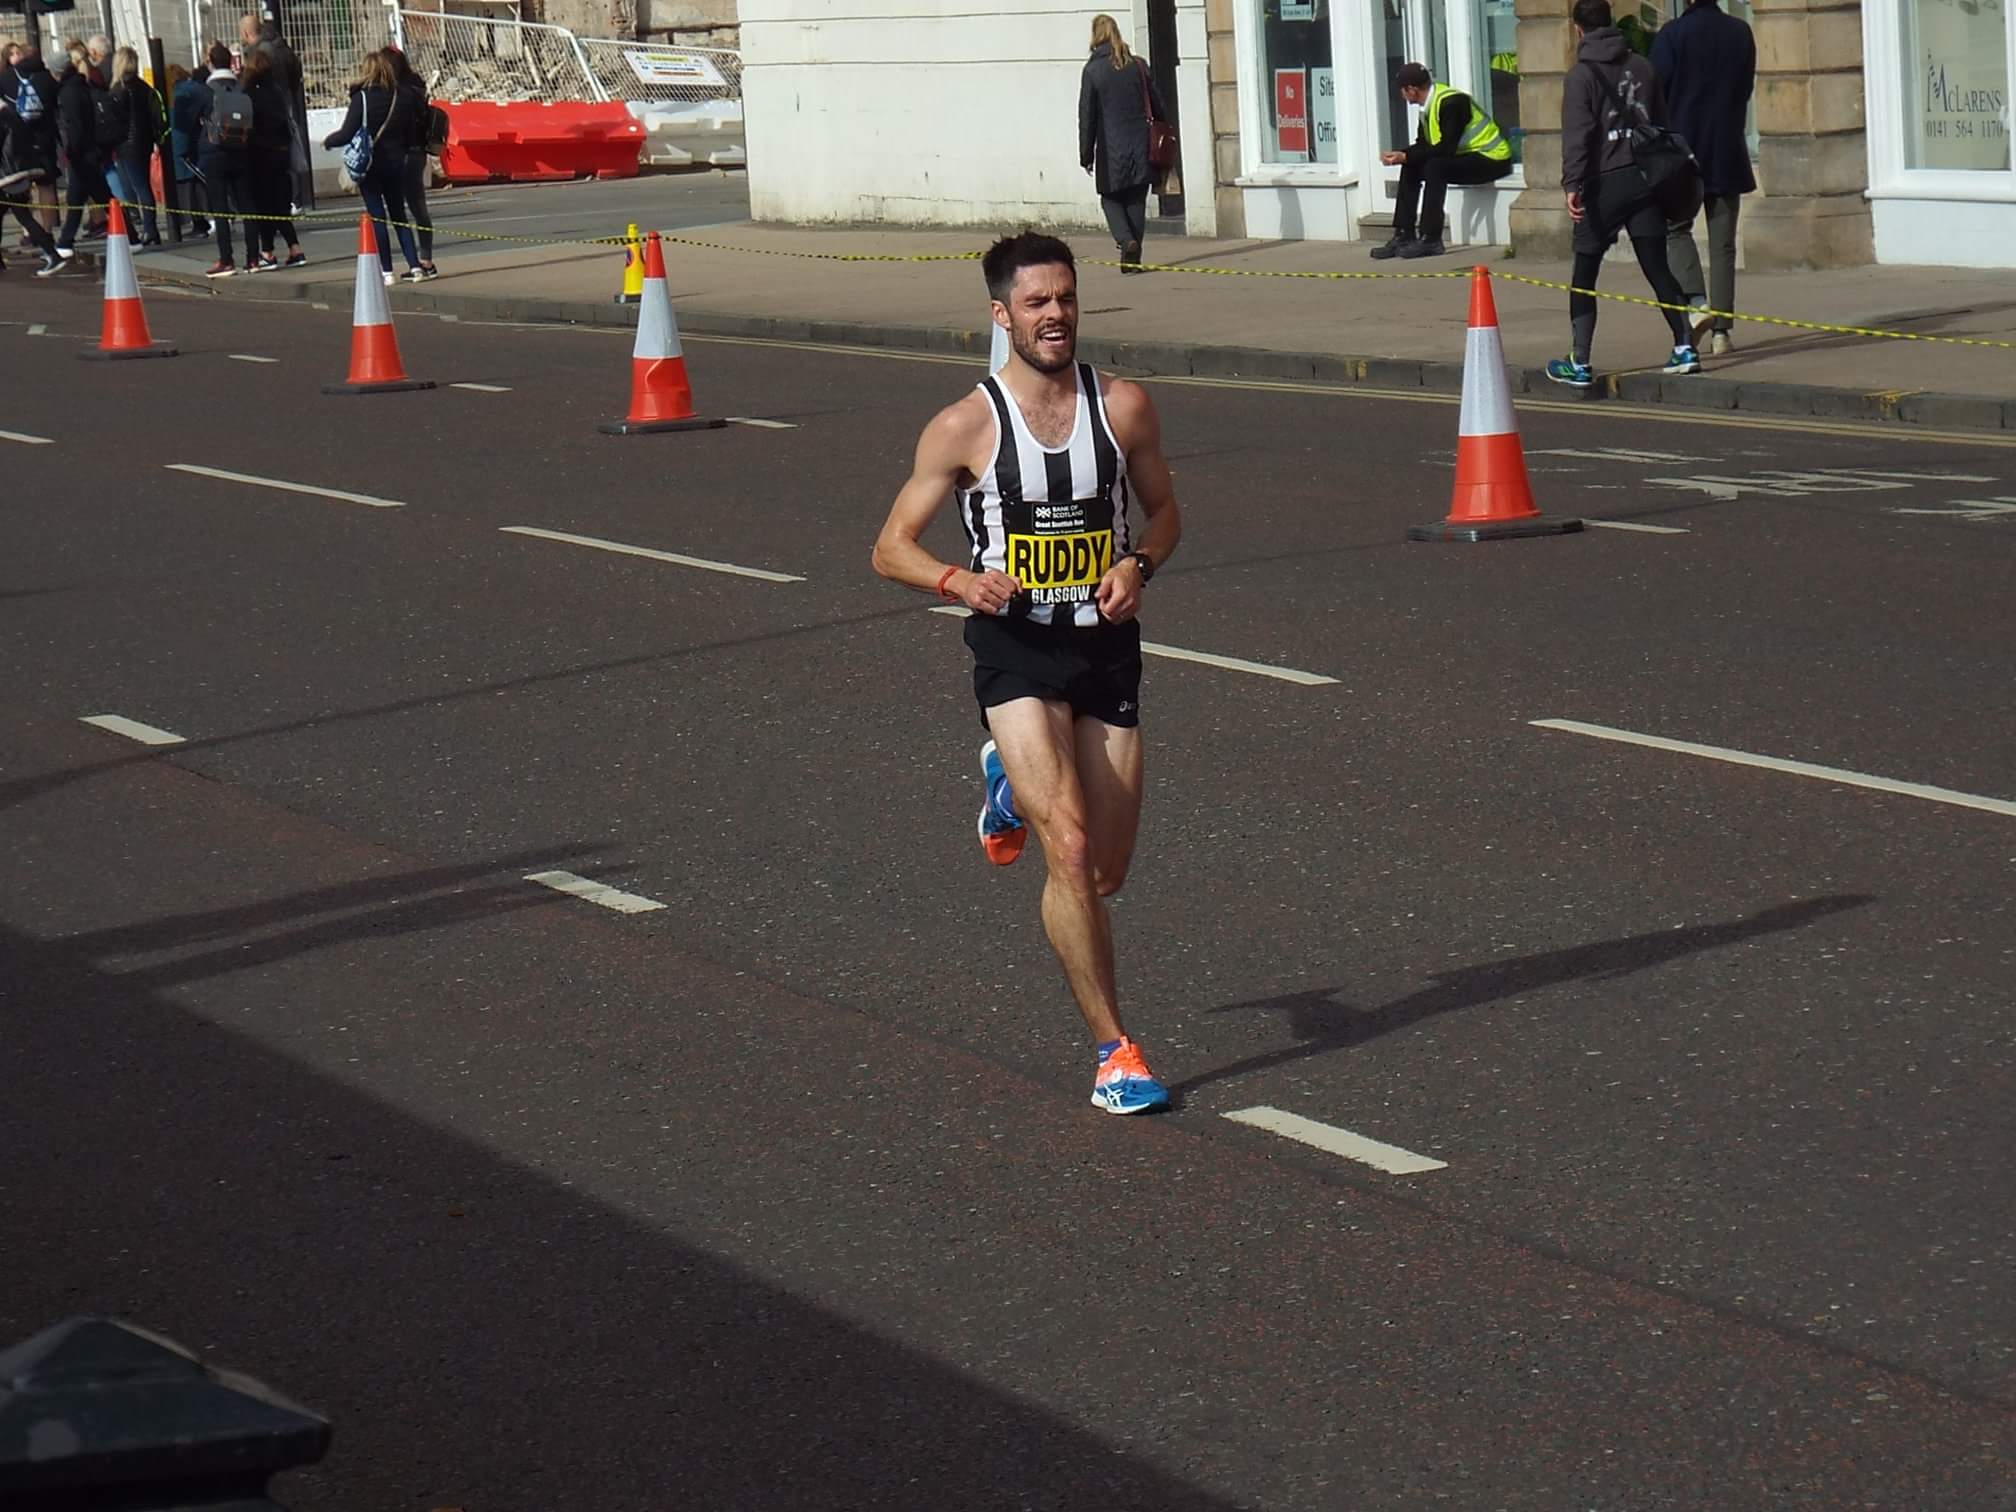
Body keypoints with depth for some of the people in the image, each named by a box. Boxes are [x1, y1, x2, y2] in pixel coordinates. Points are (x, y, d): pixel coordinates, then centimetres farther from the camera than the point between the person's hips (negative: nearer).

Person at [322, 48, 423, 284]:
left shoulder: (362, 97, -14)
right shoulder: (399, 97, 0)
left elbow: (347, 134, -15)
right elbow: (408, 131, 3)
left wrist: (328, 141, 3)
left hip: (370, 165, -4)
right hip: (395, 163, 4)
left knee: (377, 217, 2)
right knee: (399, 215, 14)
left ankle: (386, 271, 0)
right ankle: (414, 266, 6)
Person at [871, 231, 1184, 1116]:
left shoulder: (1123, 407, 0)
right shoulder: (965, 428, -7)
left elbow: (1164, 511, 14)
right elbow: (891, 548, -1)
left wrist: (1139, 564, -8)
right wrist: (959, 580, -22)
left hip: (1106, 646, 3)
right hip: (1016, 652, -3)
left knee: (1106, 875, 10)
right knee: (1070, 850, -18)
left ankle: (1012, 787, 42)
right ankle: (1114, 1051, -7)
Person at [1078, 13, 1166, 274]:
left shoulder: (1093, 70, -7)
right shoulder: (1138, 66, 3)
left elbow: (1087, 116, -6)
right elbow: (1156, 105, 8)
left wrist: (1086, 155, -1)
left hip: (1111, 148, -3)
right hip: (1140, 146, 3)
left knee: (1111, 199, 10)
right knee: (1136, 201, 9)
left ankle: (1126, 241, -14)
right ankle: (1133, 257, 9)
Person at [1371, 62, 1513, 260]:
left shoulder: (1451, 102, -23)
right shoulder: (1430, 104, 5)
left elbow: (1446, 148, -27)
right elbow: (1422, 145, 7)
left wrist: (1405, 157, -25)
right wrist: (1399, 155, -12)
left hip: (1491, 159, -10)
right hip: (1466, 158, 10)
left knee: (1434, 167, -30)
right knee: (1410, 168, -1)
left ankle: (1431, 240, -26)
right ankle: (1403, 236, -4)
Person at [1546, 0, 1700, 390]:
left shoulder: (1581, 75, -6)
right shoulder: (1640, 67, 10)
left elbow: (1577, 134, -14)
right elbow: (1661, 122, 13)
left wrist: (1572, 185, -18)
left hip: (1604, 184, -4)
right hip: (1644, 178, 4)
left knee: (1584, 276, 4)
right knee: (1658, 268, 7)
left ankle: (1579, 364, 3)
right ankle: (1684, 348, 1)